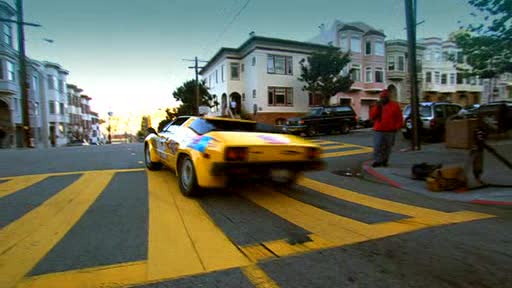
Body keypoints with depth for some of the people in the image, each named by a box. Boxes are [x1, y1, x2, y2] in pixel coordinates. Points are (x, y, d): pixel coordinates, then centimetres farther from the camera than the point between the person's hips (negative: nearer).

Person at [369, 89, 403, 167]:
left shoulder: (394, 105, 5)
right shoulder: (377, 105, 11)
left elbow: (399, 118, 5)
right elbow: (372, 116, 3)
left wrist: (397, 127, -4)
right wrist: (377, 107, -7)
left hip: (390, 131, -1)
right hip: (378, 130, 1)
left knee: (387, 147, 6)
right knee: (377, 147, -7)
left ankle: (384, 160, 15)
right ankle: (377, 161, -3)